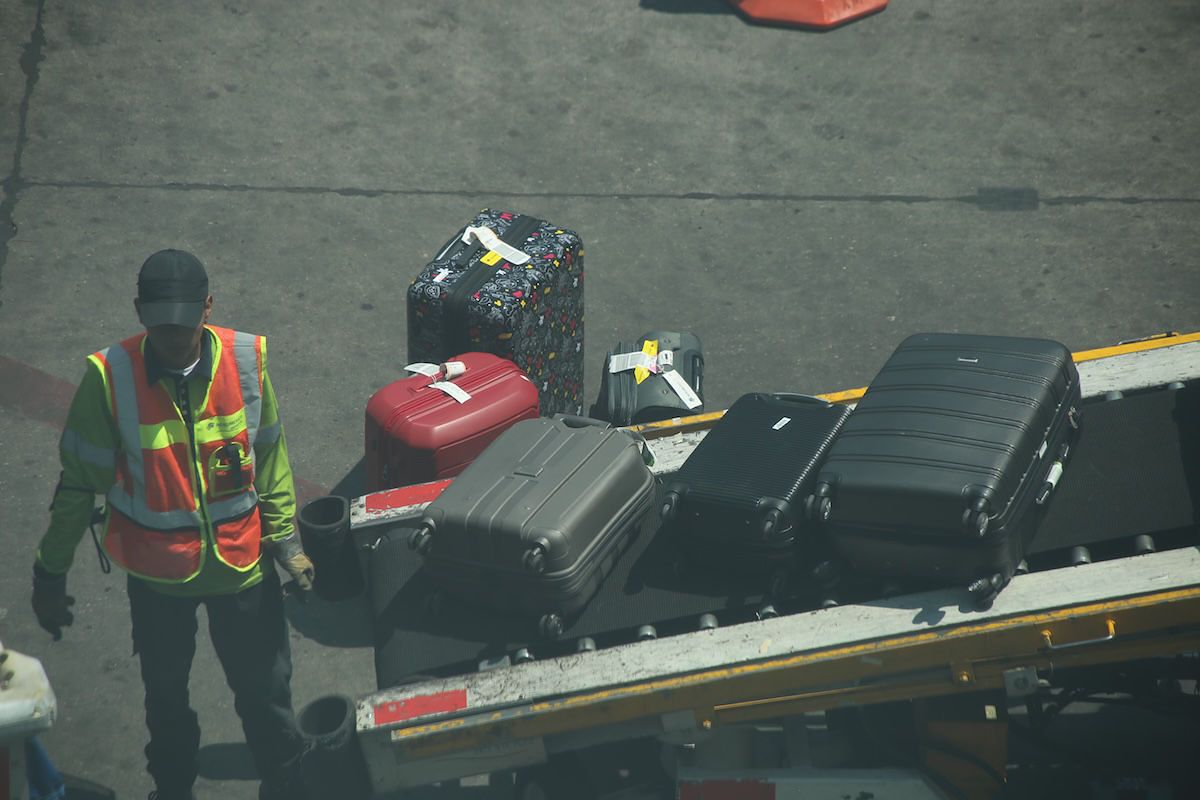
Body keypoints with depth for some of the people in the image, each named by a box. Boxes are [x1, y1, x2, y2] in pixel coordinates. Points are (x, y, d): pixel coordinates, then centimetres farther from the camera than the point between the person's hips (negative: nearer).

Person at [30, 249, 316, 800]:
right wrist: (50, 573, -4)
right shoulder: (109, 377, -20)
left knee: (264, 688, 14)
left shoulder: (247, 361, -15)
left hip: (242, 563, 0)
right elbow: (79, 482, -9)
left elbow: (269, 458, 0)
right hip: (156, 573, 0)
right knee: (165, 693, 22)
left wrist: (285, 541, 0)